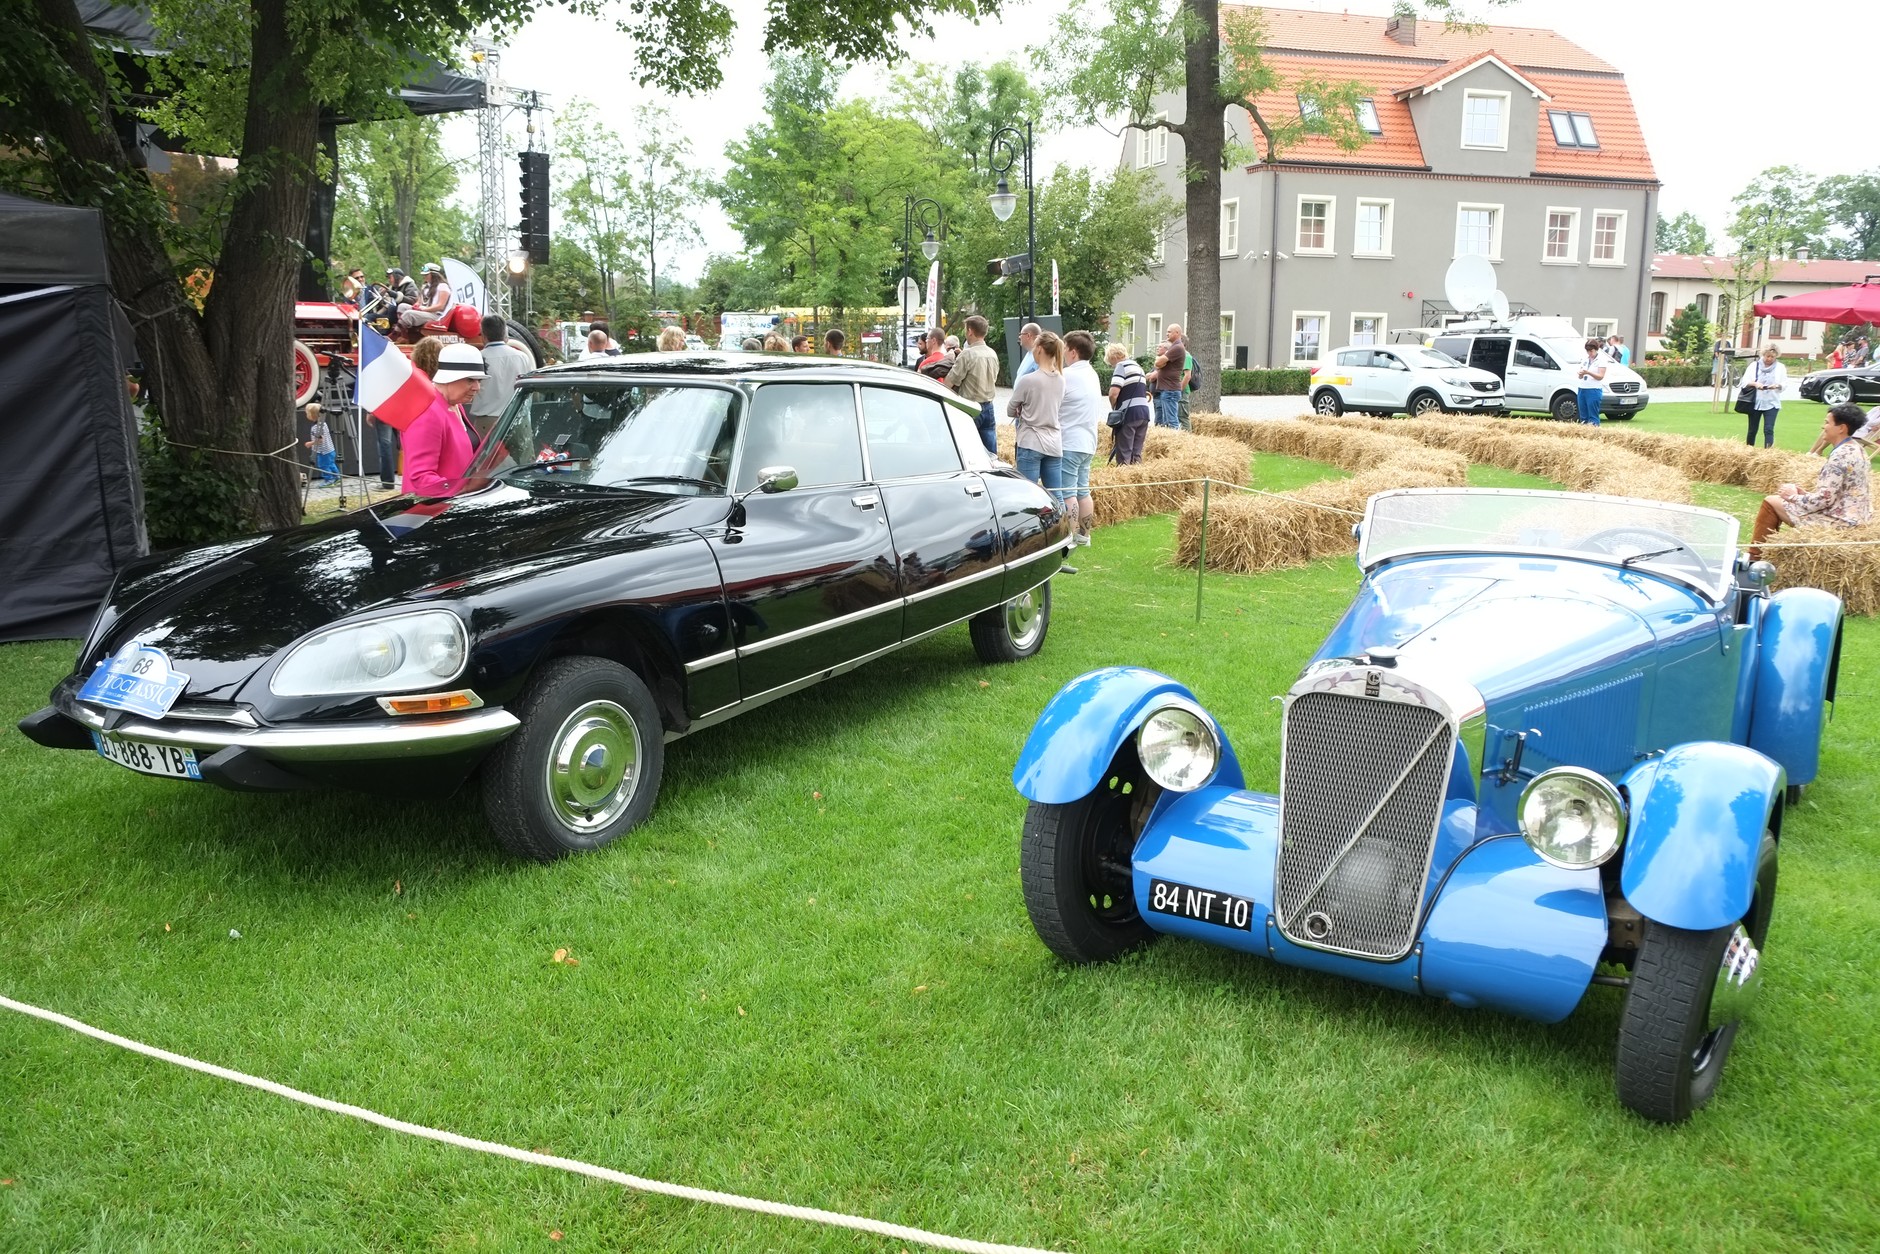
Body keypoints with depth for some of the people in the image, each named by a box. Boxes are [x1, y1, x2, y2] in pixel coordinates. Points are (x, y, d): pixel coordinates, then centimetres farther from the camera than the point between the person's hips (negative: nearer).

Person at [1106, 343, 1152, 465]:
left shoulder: (1121, 366, -5)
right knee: (1136, 453, 11)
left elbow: (1114, 392, -17)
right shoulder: (1138, 366, 22)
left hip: (1129, 413, -8)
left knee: (1123, 455, -4)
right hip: (1144, 412, 8)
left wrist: (1113, 407, 1)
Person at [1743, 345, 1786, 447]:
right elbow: (1745, 381, 2)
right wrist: (1755, 384, -18)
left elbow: (1785, 384, 3)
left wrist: (1777, 385, -19)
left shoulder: (1780, 367, 8)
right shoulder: (1754, 365, 8)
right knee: (1752, 429, 8)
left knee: (1769, 429, -11)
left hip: (1772, 403, -1)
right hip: (1755, 403, 1)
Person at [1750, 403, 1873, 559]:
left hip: (1840, 521, -10)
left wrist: (1794, 496, -7)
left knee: (1771, 502, -3)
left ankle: (1755, 558, 7)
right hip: (1853, 516, 10)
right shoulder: (1855, 448, 10)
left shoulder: (1841, 455, -21)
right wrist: (1803, 494, 7)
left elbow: (1824, 499, -23)